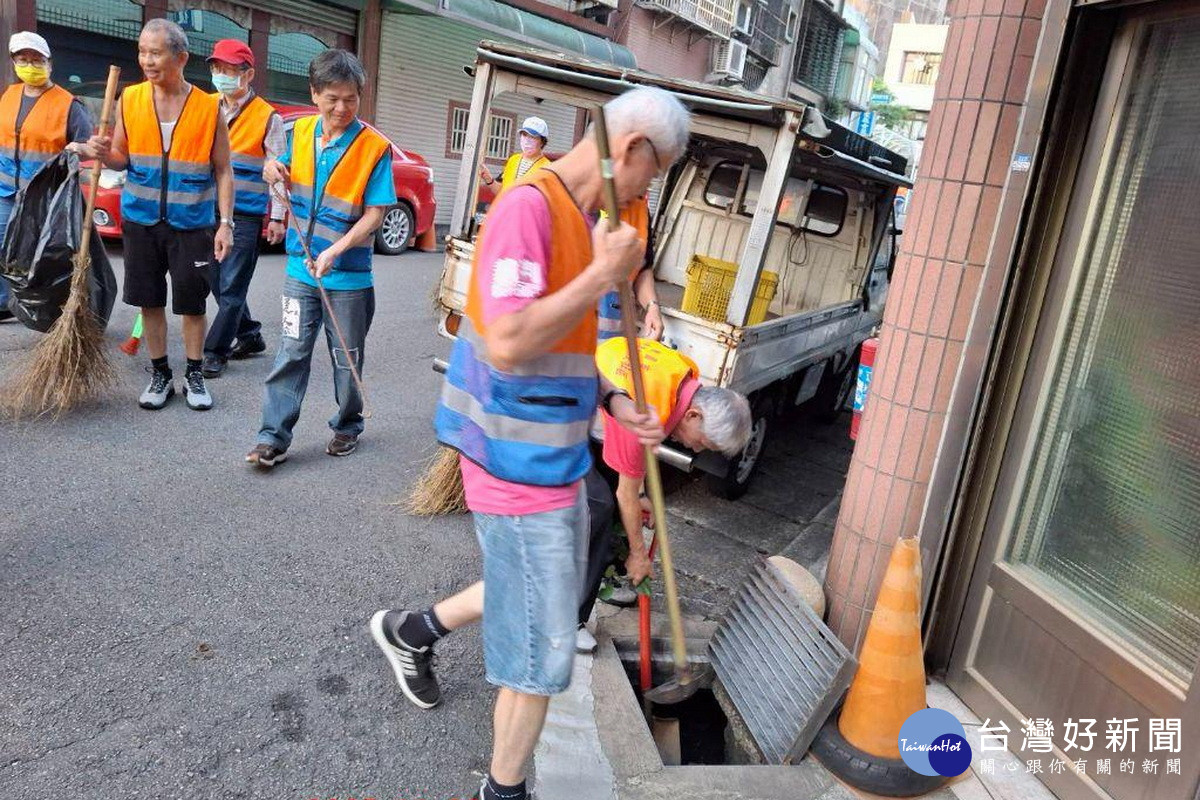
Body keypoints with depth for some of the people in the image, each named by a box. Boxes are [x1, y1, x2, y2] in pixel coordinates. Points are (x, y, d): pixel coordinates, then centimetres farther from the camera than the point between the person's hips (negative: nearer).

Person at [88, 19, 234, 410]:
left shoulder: (209, 108, -5)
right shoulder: (130, 100, 2)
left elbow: (223, 172, -2)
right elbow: (122, 159, 10)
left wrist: (226, 223, -10)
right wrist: (105, 154, -14)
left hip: (192, 224, -2)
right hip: (141, 221, 3)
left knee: (193, 304, 5)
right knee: (150, 302, 9)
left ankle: (194, 377, 21)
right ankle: (160, 375, 23)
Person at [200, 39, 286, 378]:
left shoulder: (268, 117, -3)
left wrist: (278, 217, -9)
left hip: (245, 215, -6)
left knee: (232, 287, -4)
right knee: (218, 281, 12)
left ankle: (215, 351, 4)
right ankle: (250, 336, 27)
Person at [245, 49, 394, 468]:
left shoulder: (374, 148, -12)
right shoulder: (301, 131, 3)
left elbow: (375, 213, -14)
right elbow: (288, 176, 19)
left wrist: (334, 251, -25)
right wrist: (274, 170, -5)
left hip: (349, 275, -3)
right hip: (301, 268, 3)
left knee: (346, 358, 10)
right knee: (291, 353, 3)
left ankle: (348, 426, 29)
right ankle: (274, 437, 7)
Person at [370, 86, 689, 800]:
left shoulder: (583, 219, 8)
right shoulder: (528, 208, -21)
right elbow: (507, 344, -31)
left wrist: (613, 404, 7)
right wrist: (602, 275, -24)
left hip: (559, 459, 9)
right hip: (521, 467, -9)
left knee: (553, 599, 27)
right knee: (544, 648, 5)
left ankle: (412, 631, 46)